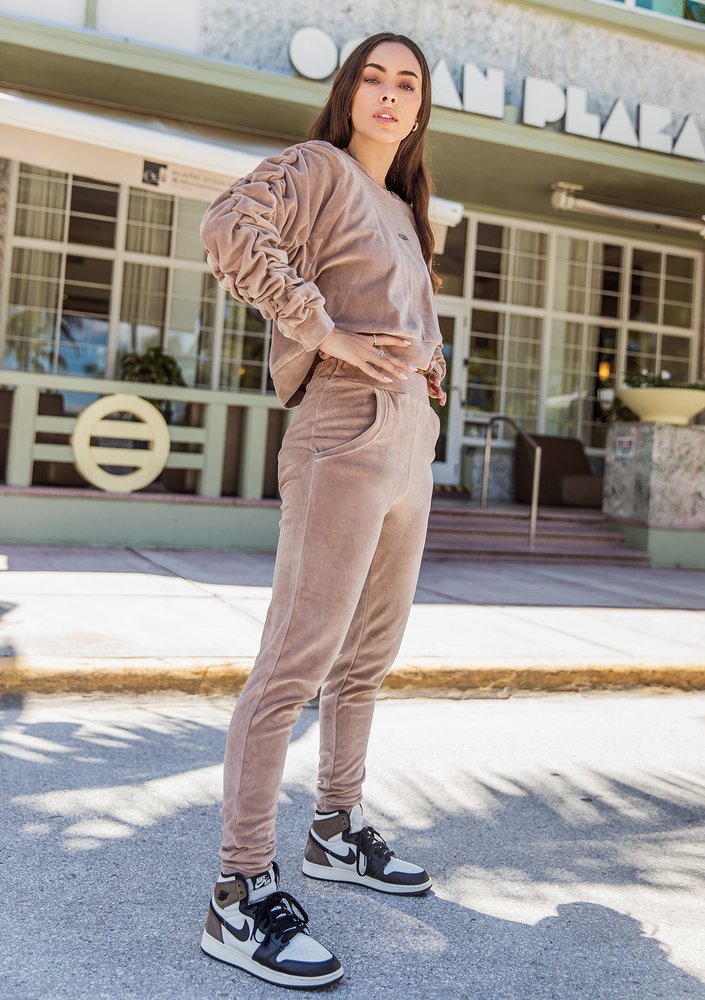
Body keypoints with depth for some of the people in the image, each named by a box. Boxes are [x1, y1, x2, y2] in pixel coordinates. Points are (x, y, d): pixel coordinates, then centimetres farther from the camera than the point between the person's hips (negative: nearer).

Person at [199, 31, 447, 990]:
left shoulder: (403, 209, 24)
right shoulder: (318, 167, 1)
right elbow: (230, 226, -19)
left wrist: (429, 362, 16)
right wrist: (327, 334, -21)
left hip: (411, 443, 9)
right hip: (347, 434, -9)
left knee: (369, 655, 14)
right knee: (298, 659, -13)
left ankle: (338, 831, 29)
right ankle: (241, 897, -5)